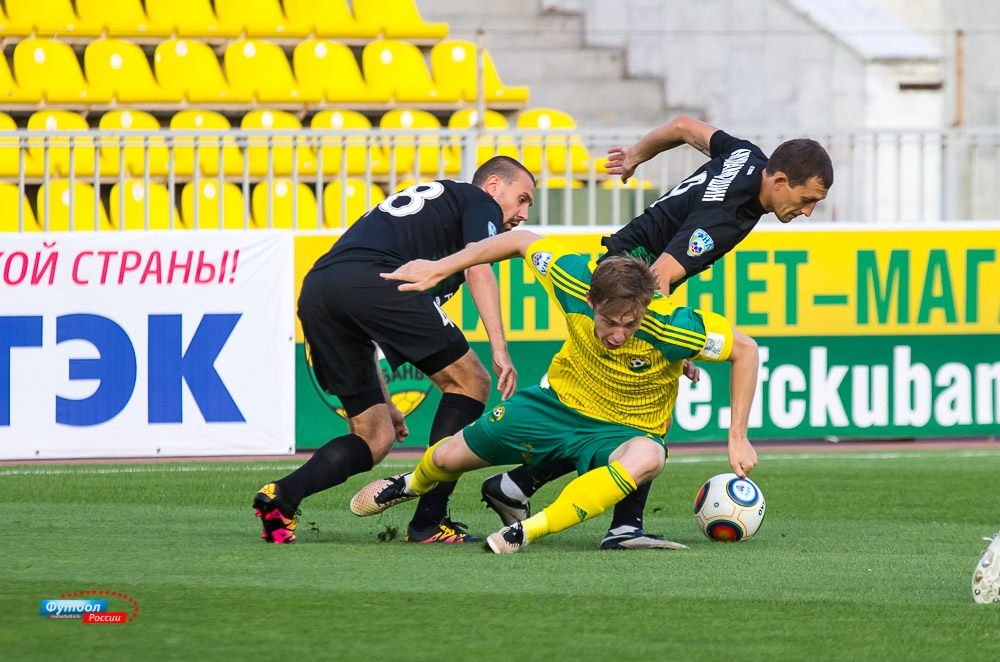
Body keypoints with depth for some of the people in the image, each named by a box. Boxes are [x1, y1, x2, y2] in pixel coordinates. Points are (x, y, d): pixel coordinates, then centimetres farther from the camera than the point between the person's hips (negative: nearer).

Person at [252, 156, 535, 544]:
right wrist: (499, 349, -11)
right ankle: (429, 522, 2)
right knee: (469, 381, 7)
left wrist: (384, 402, 38)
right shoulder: (479, 203, 19)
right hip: (370, 280, -8)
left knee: (375, 439, 13)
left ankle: (282, 494, -9)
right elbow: (478, 268, -3)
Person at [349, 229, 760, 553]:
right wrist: (438, 269, -2)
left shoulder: (672, 326, -34)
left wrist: (738, 439, -17)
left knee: (646, 458, -41)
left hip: (625, 432, -3)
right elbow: (522, 241, -7)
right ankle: (413, 484, 49)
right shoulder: (575, 279, -26)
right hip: (560, 404, 3)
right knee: (449, 456, 8)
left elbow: (745, 350, -18)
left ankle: (530, 532, -33)